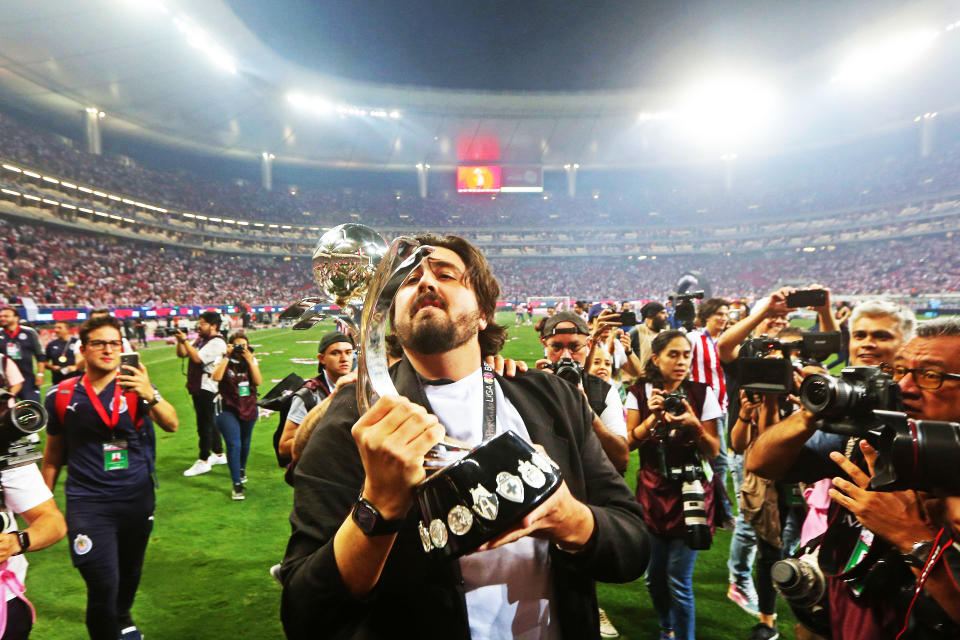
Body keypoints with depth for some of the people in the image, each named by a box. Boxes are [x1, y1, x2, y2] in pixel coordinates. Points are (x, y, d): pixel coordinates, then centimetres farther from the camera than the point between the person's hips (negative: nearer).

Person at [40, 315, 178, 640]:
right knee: (103, 585, -9)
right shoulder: (62, 395, -3)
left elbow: (171, 424, -23)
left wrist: (151, 395, -41)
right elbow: (54, 452, 9)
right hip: (88, 503, -1)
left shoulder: (136, 387, -6)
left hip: (137, 499, 1)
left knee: (130, 573, 21)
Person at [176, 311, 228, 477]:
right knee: (209, 423, 18)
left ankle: (203, 461, 4)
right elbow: (182, 354, 15)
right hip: (198, 388, 10)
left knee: (204, 425, -4)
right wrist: (180, 341, -2)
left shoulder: (217, 342, -16)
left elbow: (197, 358, -24)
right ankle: (218, 455, 30)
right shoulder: (200, 339, 14)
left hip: (207, 389, -10)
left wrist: (185, 340, -18)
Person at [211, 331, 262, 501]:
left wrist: (249, 359, -17)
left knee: (245, 443, 19)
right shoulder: (225, 362, -5)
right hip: (228, 410, -3)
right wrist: (228, 357, -21)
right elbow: (216, 377, -24)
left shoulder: (251, 361, 1)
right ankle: (237, 485, -5)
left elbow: (258, 381, -12)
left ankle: (241, 469, 46)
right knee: (234, 445, -12)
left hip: (249, 409, 3)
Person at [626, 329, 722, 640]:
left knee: (678, 580, -5)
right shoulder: (640, 393, -2)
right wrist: (652, 418, -19)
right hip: (652, 490, 2)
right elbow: (629, 443, -5)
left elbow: (713, 451, -4)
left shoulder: (702, 393, -5)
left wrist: (694, 425, -22)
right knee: (654, 576, 13)